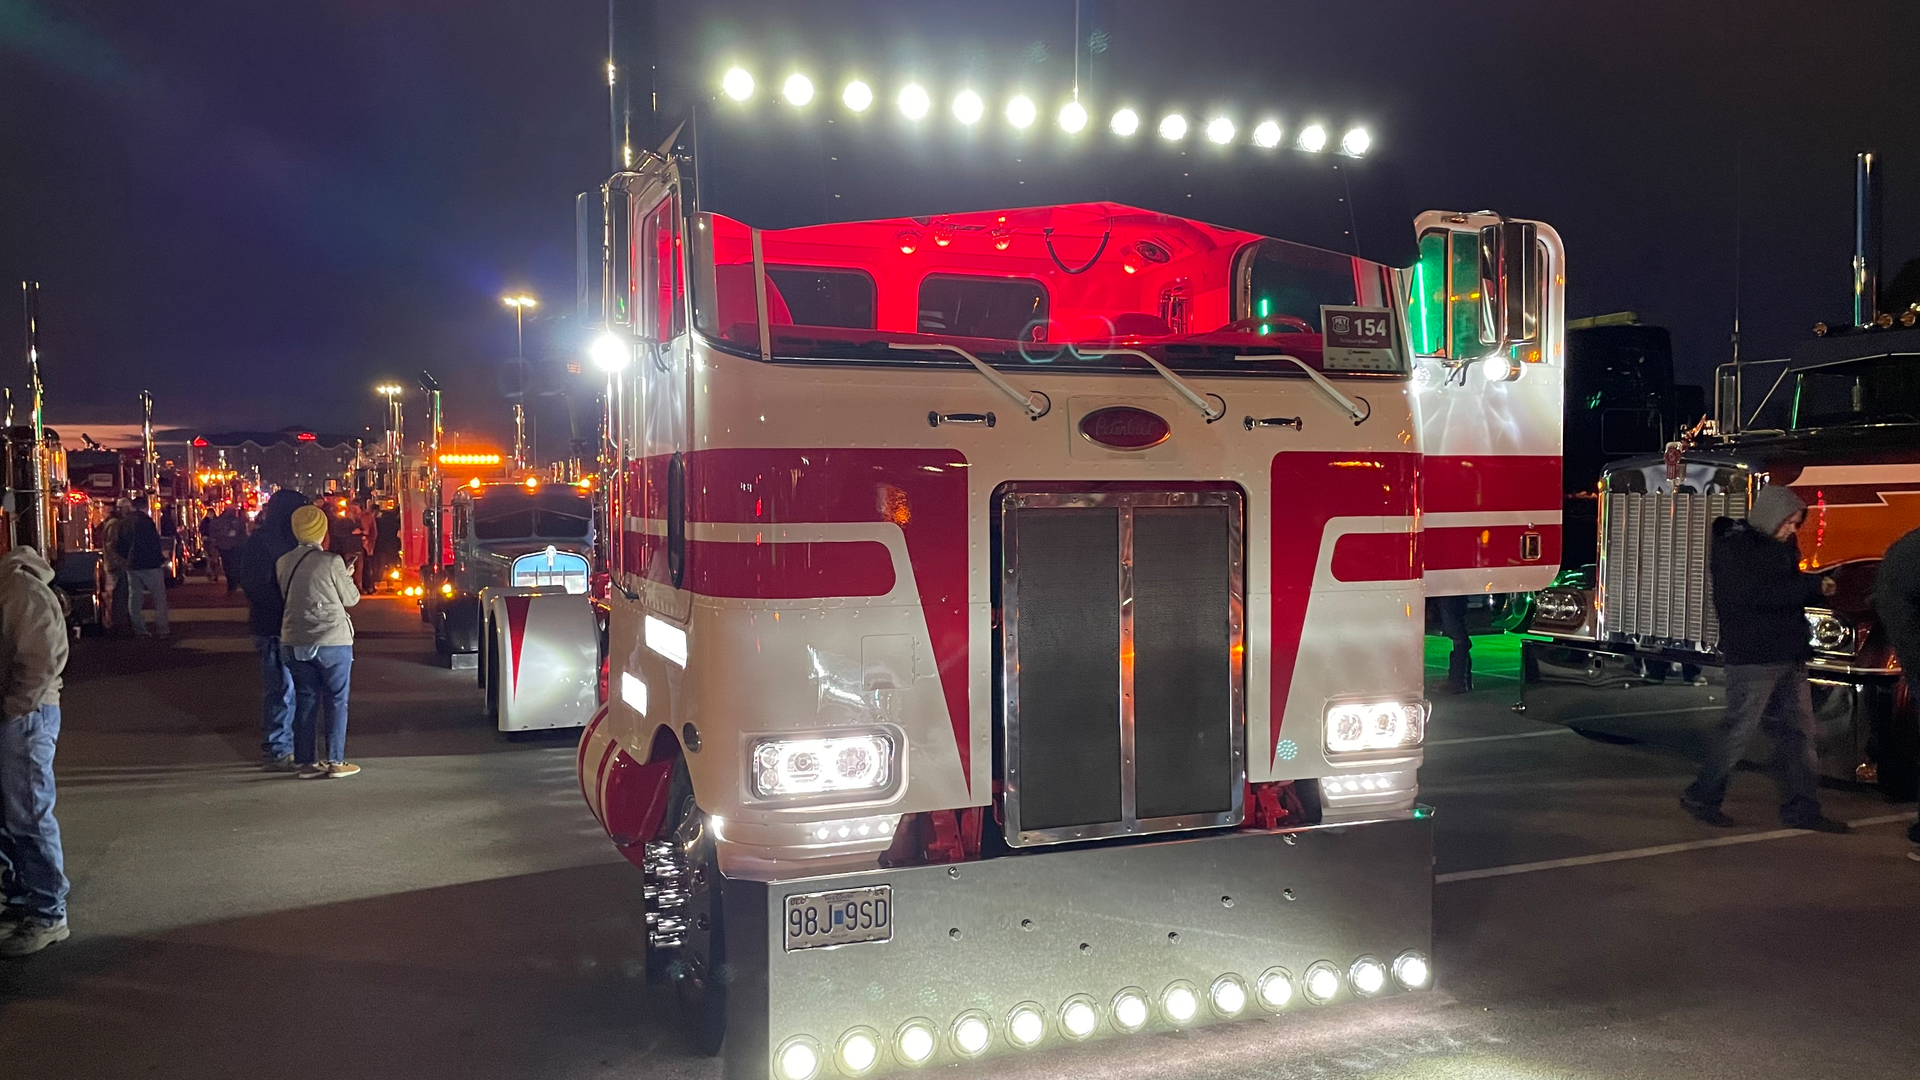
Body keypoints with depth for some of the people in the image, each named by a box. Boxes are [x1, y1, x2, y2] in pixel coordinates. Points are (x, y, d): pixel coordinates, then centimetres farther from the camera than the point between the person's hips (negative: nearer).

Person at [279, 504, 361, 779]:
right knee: (336, 701, 4)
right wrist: (346, 577, 17)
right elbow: (351, 598, -3)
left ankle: (307, 761, 12)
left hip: (294, 642, 5)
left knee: (305, 700, 11)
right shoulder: (331, 562, -12)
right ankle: (335, 761, 4)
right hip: (332, 640, -5)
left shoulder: (284, 563, 3)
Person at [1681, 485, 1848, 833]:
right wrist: (1813, 585, -18)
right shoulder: (1733, 548, -10)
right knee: (1739, 729, -5)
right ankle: (1701, 797, 7)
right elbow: (1758, 593, -21)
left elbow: (1789, 589, 23)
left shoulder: (1777, 547, 17)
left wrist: (1819, 585, 2)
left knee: (1797, 731, 8)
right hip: (1753, 657, -9)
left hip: (1789, 657, 9)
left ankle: (1800, 808, 12)